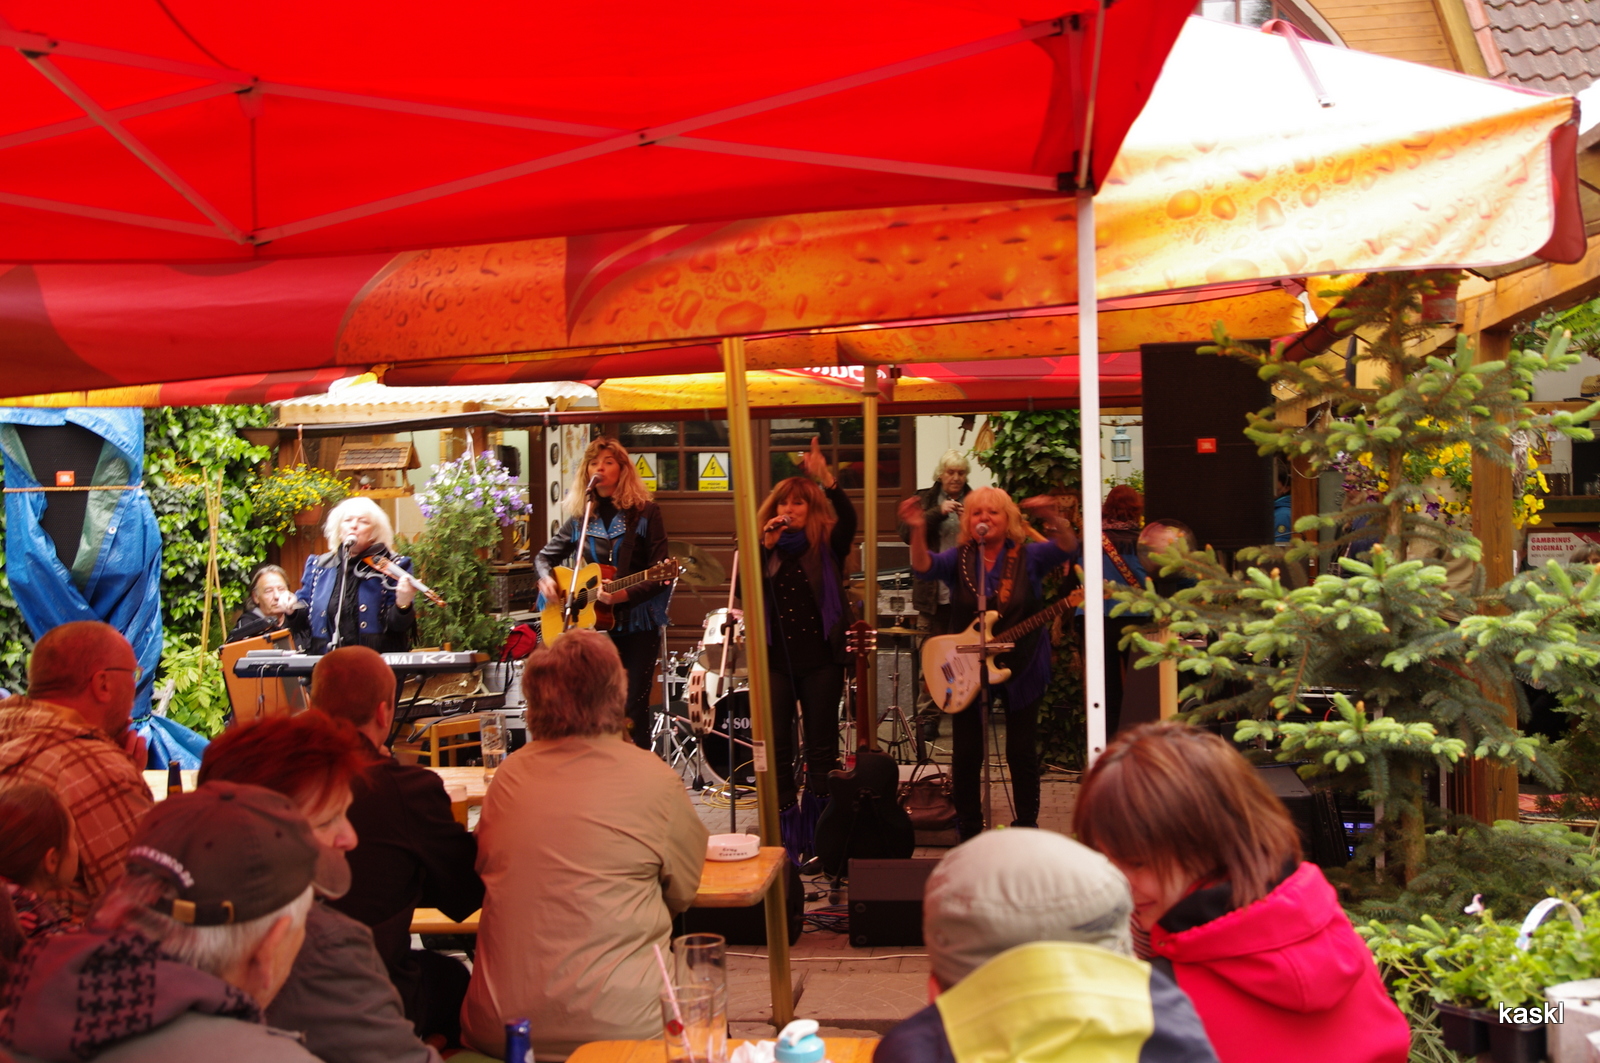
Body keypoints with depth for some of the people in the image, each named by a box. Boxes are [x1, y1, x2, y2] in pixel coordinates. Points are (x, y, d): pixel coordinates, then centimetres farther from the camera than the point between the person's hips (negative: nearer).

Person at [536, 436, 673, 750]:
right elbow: (546, 556, 17)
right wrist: (546, 578, -5)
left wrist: (626, 594, -24)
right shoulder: (581, 517, 8)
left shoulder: (646, 512, -4)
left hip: (637, 625, -4)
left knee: (633, 712, -5)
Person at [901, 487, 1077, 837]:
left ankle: (1027, 827, 20)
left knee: (1022, 752, 5)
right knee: (966, 753, 5)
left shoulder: (1029, 556, -3)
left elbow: (1066, 547, -19)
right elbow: (924, 566, -17)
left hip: (1021, 668, -1)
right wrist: (917, 531, -36)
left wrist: (1054, 519, -40)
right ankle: (969, 831, 19)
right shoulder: (959, 558, 0)